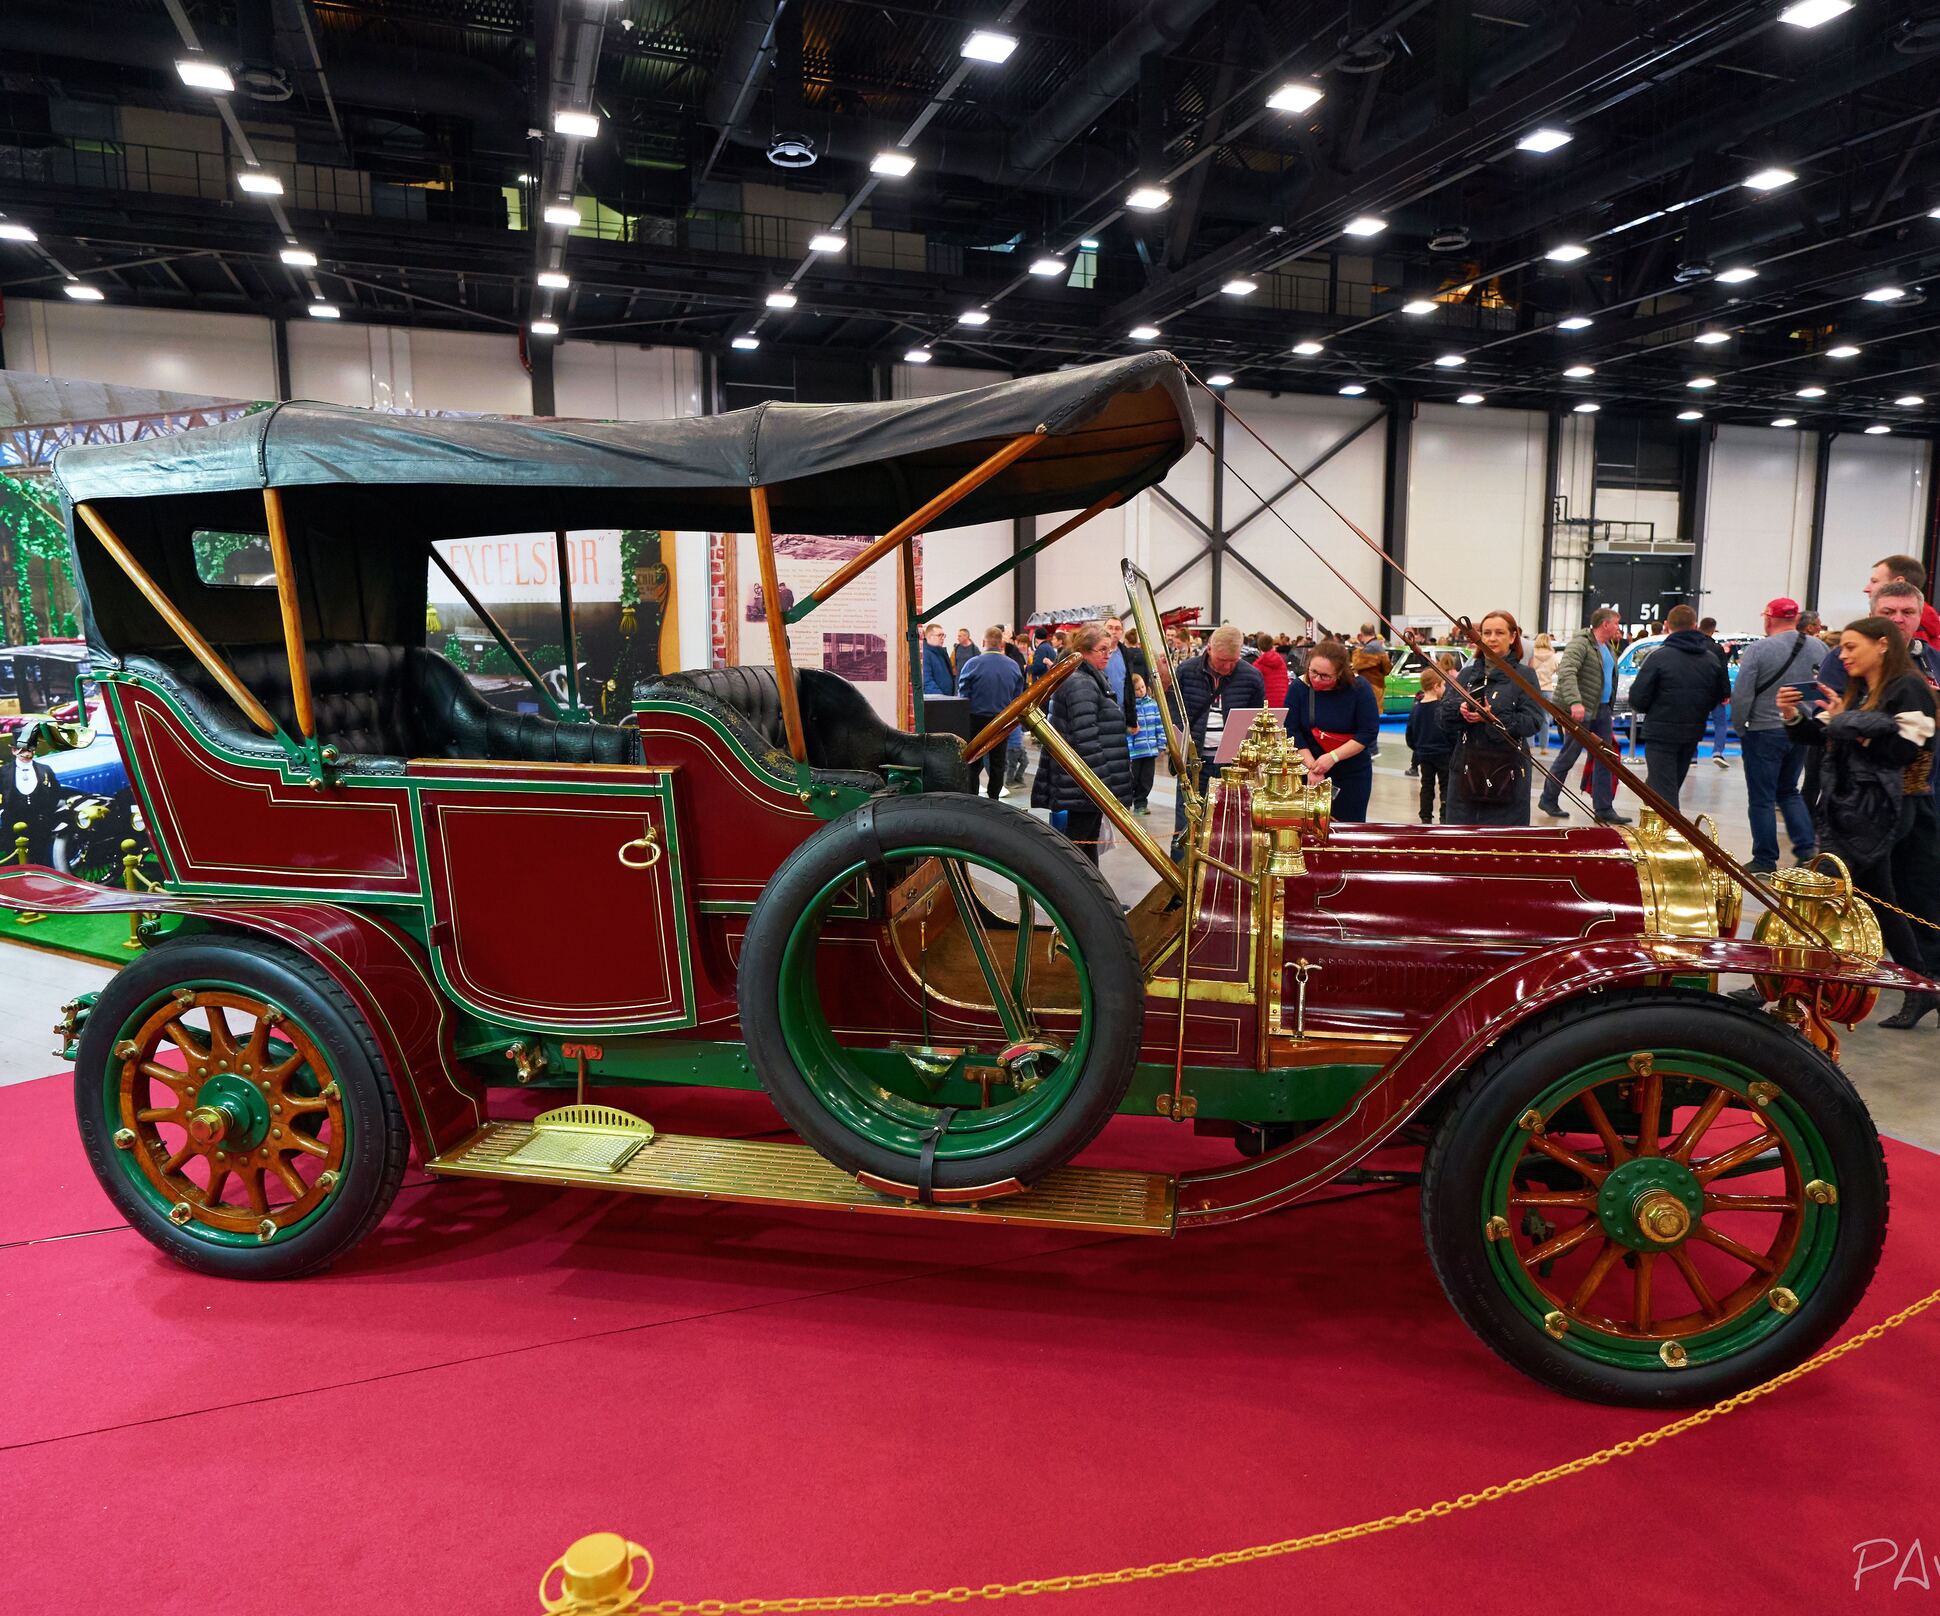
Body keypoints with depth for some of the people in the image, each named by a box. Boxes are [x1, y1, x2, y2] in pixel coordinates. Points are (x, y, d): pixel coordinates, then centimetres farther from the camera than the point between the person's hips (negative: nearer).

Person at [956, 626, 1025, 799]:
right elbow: (1018, 698, 2)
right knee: (998, 764, 13)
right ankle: (993, 801, 18)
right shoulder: (1014, 666, -3)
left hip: (976, 720, -2)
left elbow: (963, 696, -8)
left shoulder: (972, 664, -12)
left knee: (973, 764, 7)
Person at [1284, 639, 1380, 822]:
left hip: (1353, 773, -1)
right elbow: (1291, 732, -9)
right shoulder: (1298, 687, -9)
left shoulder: (1359, 687, -13)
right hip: (1309, 771, 1)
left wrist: (1333, 757, -21)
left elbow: (1369, 732, -14)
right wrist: (1311, 766, -17)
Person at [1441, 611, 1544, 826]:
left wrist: (1493, 718, -22)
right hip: (1465, 769, 4)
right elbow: (1444, 716, 6)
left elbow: (1533, 721, -10)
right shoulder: (1467, 674, 13)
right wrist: (1460, 709, -16)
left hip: (1506, 772, -4)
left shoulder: (1524, 675, 1)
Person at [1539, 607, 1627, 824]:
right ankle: (1548, 800, 15)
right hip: (1581, 710, -9)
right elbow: (1566, 672, -27)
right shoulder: (1581, 643, -13)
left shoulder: (1609, 647, 16)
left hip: (1602, 709, 9)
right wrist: (1575, 702, -37)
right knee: (1568, 757, -1)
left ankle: (1604, 809, 13)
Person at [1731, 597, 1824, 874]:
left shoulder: (1758, 649, -14)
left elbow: (1742, 695, -16)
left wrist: (1739, 727, -2)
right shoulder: (1818, 648, 1)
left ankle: (1765, 861, 8)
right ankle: (1807, 847, 12)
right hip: (1801, 732, 5)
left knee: (1761, 798, 3)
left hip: (1764, 732, -5)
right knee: (1789, 791, 21)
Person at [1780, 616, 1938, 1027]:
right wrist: (1793, 715, -5)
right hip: (1850, 806, 9)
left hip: (1876, 811, -9)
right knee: (1879, 900, 13)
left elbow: (1903, 752, -18)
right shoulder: (1858, 690, 15)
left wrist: (1852, 726, -16)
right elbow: (1819, 736, 12)